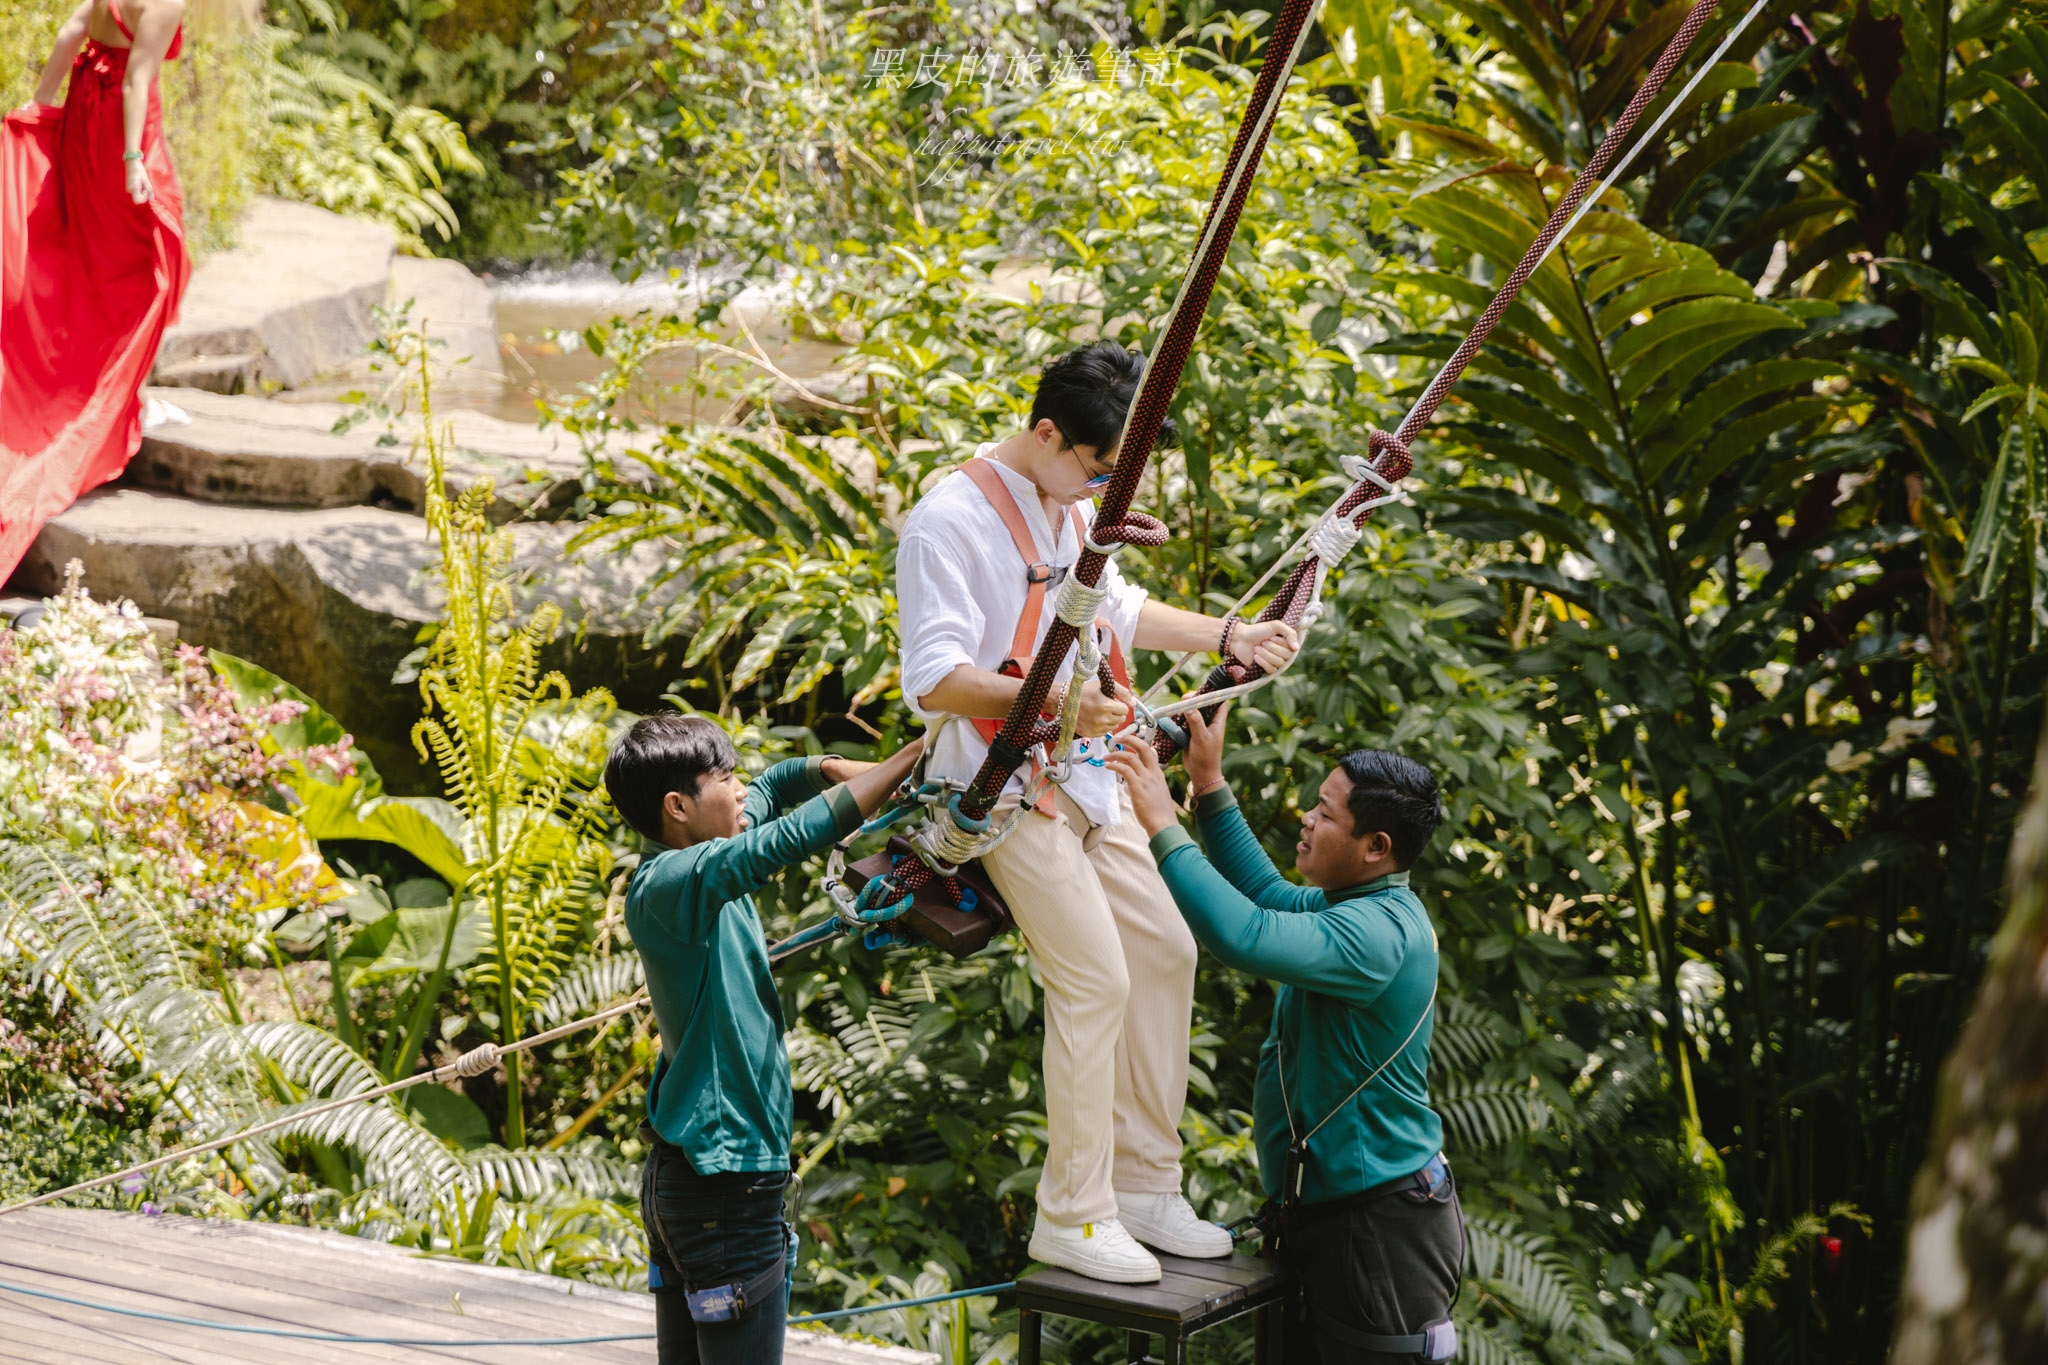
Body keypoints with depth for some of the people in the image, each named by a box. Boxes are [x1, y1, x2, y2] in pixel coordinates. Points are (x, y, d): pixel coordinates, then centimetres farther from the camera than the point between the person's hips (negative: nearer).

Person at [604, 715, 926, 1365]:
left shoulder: (694, 862, 10)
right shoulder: (668, 883, -19)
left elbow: (771, 789, 26)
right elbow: (790, 839, -33)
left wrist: (833, 769, 4)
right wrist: (918, 752, -28)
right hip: (724, 1185, -10)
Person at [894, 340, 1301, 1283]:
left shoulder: (1072, 504, 11)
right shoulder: (952, 521, -18)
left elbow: (1117, 609, 28)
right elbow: (934, 677, -25)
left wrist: (1229, 637, 20)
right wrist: (1057, 698, -36)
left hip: (1085, 774, 9)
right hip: (1006, 787, -9)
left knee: (1164, 950, 7)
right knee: (1095, 977, -13)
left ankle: (1143, 1183, 19)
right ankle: (1071, 1218, -3)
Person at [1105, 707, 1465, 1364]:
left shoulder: (1380, 930, -24)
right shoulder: (1356, 905, 9)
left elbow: (1245, 935, -37)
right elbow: (1267, 896, 27)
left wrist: (1163, 824, -28)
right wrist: (1209, 785, 18)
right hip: (1324, 1212, 11)